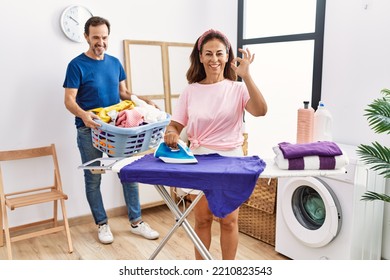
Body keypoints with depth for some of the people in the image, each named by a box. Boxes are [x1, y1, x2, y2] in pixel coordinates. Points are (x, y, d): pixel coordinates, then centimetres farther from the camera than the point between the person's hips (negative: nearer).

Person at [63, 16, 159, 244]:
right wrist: (83, 114, -34)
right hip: (90, 131, -4)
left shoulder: (115, 63, 8)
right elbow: (69, 101, -12)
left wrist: (145, 102, -3)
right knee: (93, 179, 6)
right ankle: (102, 224, 23)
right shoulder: (77, 65, -7)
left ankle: (136, 222, 18)